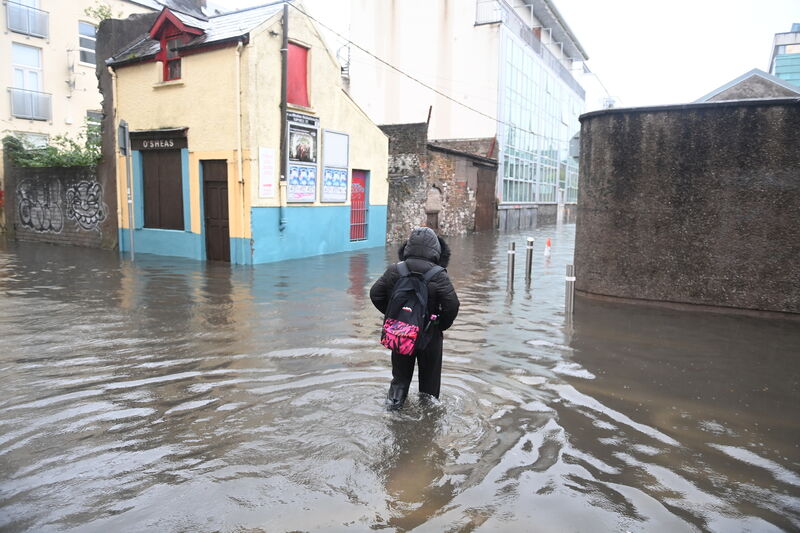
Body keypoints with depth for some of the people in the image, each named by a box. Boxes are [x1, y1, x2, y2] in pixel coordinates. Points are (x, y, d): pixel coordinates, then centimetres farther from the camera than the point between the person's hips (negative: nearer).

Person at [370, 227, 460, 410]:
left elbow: (375, 294, 0)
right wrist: (442, 325, -1)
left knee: (400, 374, 22)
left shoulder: (394, 271, -6)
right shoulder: (438, 276, -16)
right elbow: (452, 305, -18)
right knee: (429, 377, 17)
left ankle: (394, 399, 10)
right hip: (429, 335, -2)